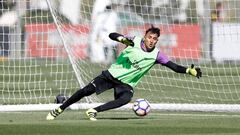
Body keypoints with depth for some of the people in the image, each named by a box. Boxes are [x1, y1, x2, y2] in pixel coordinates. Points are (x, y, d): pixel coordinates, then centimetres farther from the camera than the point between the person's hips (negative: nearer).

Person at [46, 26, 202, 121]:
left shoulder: (156, 55, -8)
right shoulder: (135, 41, -12)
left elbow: (174, 66, -10)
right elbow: (112, 35, -16)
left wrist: (189, 70, -25)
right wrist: (123, 39, -38)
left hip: (126, 84, 1)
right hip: (112, 74, -1)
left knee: (126, 99, -32)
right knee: (86, 91, -10)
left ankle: (93, 111, -23)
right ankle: (59, 109, 7)